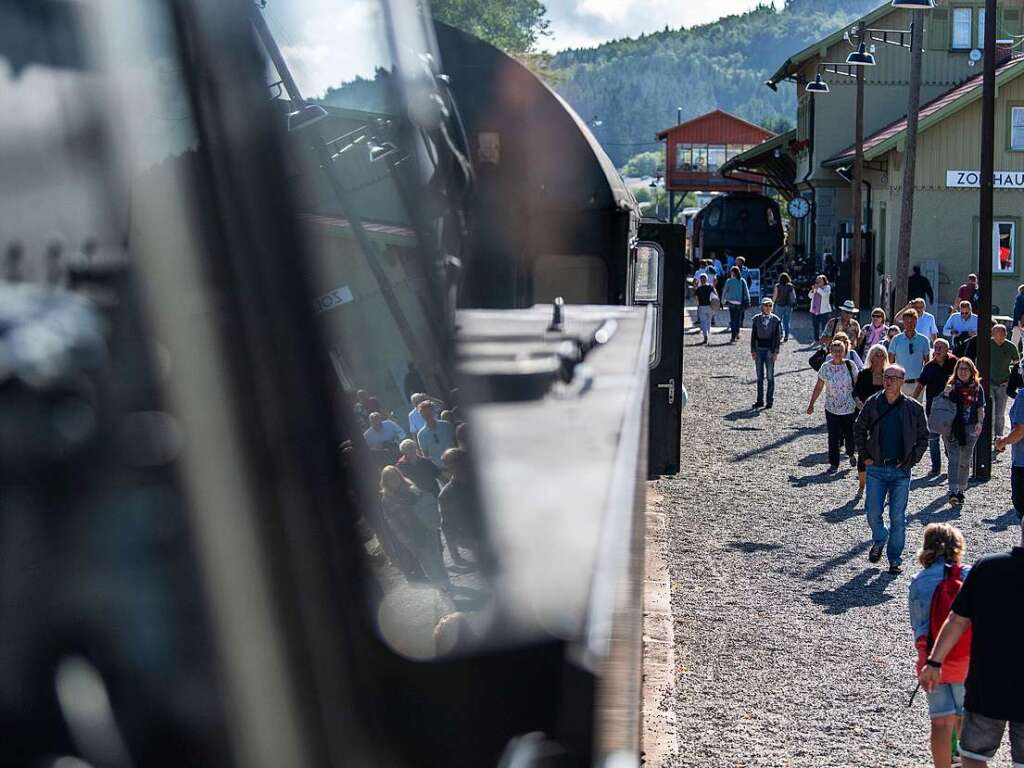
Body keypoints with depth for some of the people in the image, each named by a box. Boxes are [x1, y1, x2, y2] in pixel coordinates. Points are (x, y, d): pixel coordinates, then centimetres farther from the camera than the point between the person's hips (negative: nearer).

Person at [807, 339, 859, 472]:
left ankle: (851, 454, 39)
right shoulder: (825, 367, -3)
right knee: (833, 437, -2)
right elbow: (818, 387, 4)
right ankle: (834, 464, 10)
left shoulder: (850, 365, -3)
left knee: (850, 435, 8)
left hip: (850, 408, 0)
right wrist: (811, 404, 2)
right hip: (832, 409, 0)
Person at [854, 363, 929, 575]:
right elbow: (859, 430, 12)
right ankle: (879, 541, 31)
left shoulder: (914, 408, -3)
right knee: (873, 513, 2)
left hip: (901, 470, -1)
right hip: (876, 468, 1)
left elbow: (923, 438, 6)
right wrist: (864, 456, 4)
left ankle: (895, 559, 13)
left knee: (898, 517, 1)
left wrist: (911, 460, -3)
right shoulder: (872, 403, 0)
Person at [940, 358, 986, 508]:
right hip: (952, 428, -2)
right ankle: (953, 492, -19)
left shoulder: (977, 387, 6)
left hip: (970, 428, 2)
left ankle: (961, 490, 21)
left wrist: (980, 422, -5)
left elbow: (980, 408, 9)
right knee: (954, 459, -11)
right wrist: (946, 395, -15)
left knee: (965, 461, 9)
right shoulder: (951, 386, 3)